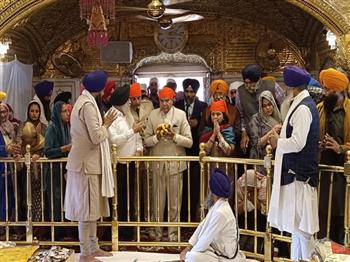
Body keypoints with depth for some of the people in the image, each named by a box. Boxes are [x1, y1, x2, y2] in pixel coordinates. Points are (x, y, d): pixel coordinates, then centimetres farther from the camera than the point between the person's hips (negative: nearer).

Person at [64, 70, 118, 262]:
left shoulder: (85, 101, 14)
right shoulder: (88, 104, -17)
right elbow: (96, 137, -22)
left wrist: (104, 123, 7)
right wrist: (106, 124, -8)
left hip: (88, 163, 10)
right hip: (86, 164, -10)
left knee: (91, 208, 15)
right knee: (86, 210, -2)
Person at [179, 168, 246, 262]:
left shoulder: (221, 212, -28)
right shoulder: (216, 205, 1)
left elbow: (205, 240, -24)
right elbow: (202, 226, 7)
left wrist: (187, 254, -11)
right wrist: (188, 247, 1)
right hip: (217, 249, 9)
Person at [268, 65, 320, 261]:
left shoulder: (302, 108, -18)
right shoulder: (307, 104, 12)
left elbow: (298, 142, -24)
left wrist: (278, 142, -9)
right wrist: (283, 131, 8)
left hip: (299, 171, -10)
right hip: (298, 170, 10)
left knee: (300, 219, 0)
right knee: (297, 218, 17)